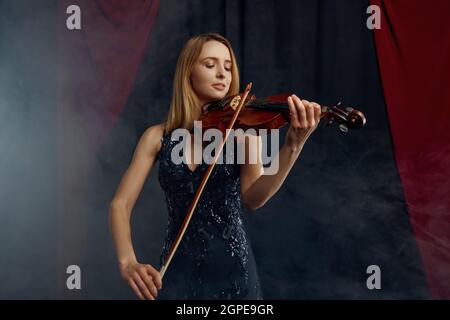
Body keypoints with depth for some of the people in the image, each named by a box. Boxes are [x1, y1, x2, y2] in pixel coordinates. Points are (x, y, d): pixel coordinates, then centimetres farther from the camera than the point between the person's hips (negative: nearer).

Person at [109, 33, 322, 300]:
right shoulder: (158, 137, 0)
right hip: (177, 271, 0)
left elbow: (252, 198, -18)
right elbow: (120, 204, -4)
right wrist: (128, 262, -22)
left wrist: (293, 147, -35)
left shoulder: (243, 131, -2)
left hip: (233, 268, 0)